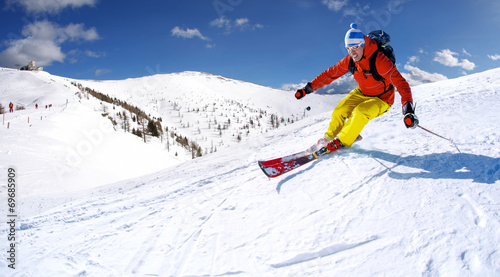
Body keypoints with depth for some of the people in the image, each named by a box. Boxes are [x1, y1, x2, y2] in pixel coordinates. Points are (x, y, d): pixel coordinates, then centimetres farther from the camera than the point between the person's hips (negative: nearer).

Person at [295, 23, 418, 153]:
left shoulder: (379, 61, -32)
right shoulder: (350, 60, -14)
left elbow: (400, 83, -36)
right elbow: (331, 73, -4)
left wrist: (408, 109, -50)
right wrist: (309, 88, -7)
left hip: (381, 99, -5)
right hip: (361, 93, 6)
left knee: (360, 112, -31)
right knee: (339, 112, -9)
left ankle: (341, 142, -13)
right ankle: (329, 137, 17)